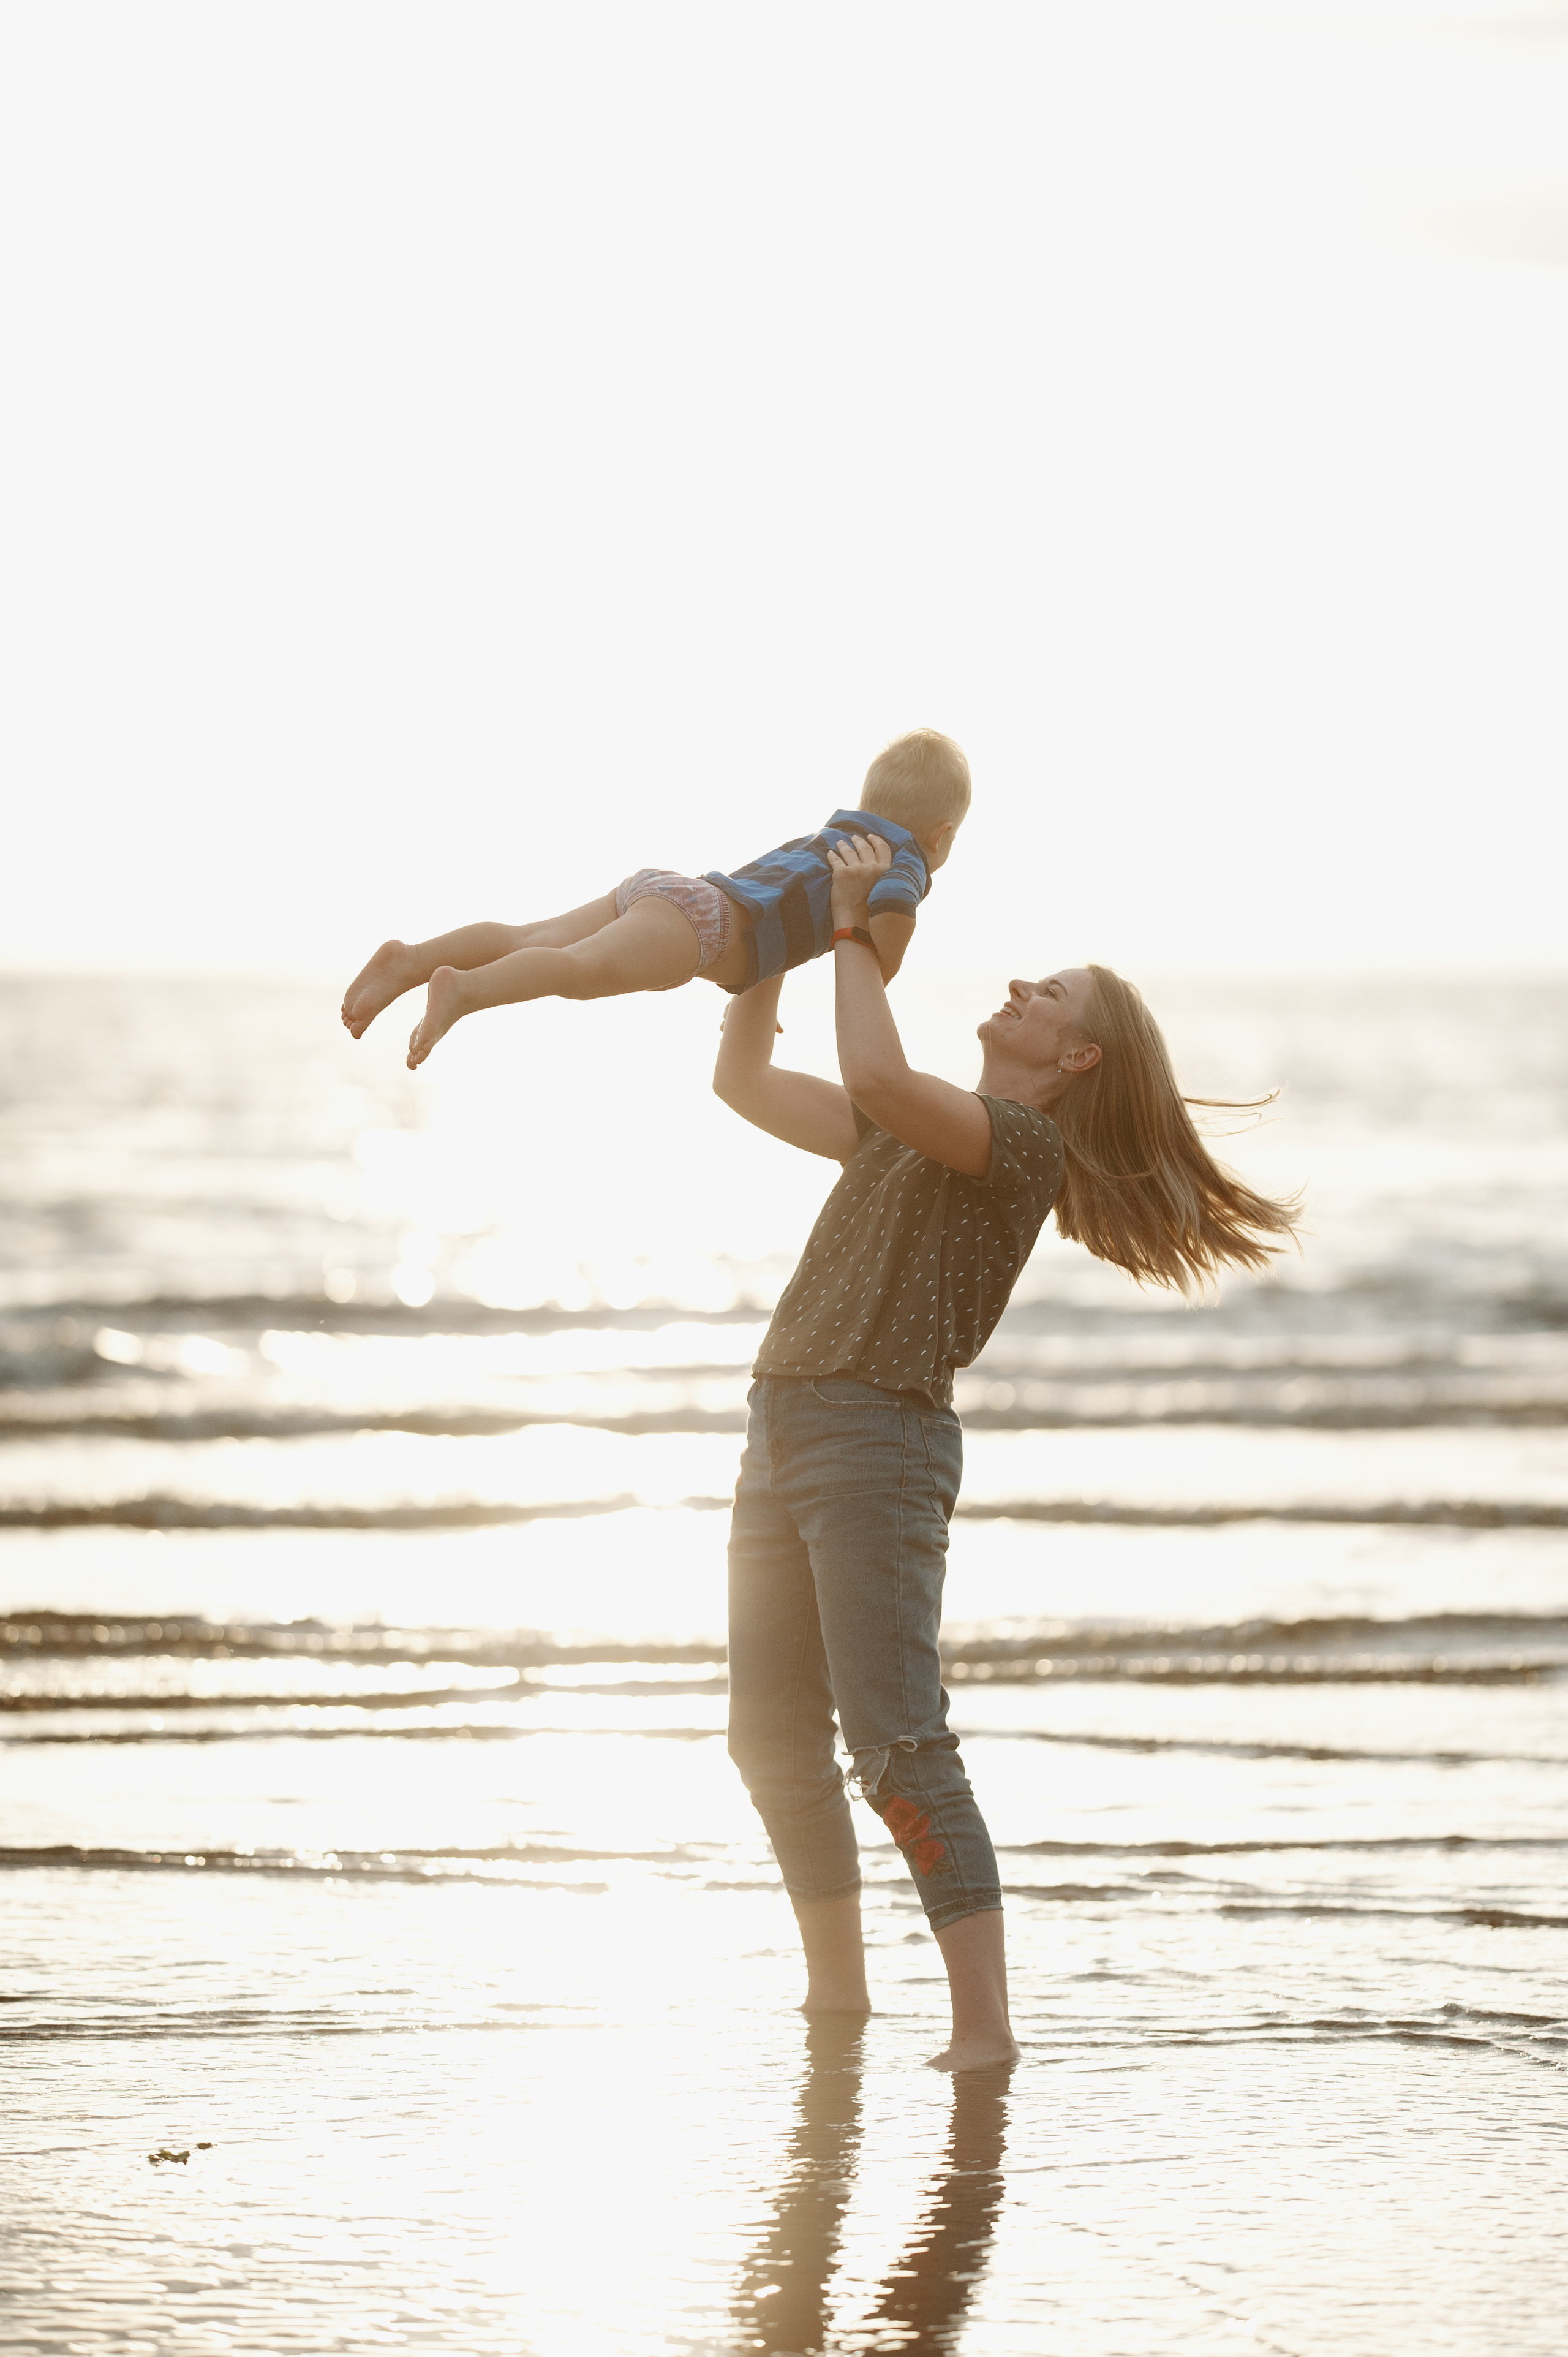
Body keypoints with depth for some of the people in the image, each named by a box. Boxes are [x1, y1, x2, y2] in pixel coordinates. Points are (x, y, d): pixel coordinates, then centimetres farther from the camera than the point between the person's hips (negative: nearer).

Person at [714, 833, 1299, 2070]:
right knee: (775, 1741, 13)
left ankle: (984, 2032, -17)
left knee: (897, 1747, -17)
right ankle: (837, 2000, 27)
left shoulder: (1025, 1142, -6)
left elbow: (877, 1077, -24)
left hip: (883, 1444, -9)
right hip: (784, 1432, 9)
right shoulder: (902, 1128, 21)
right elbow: (744, 1082, 27)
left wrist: (855, 931, -12)